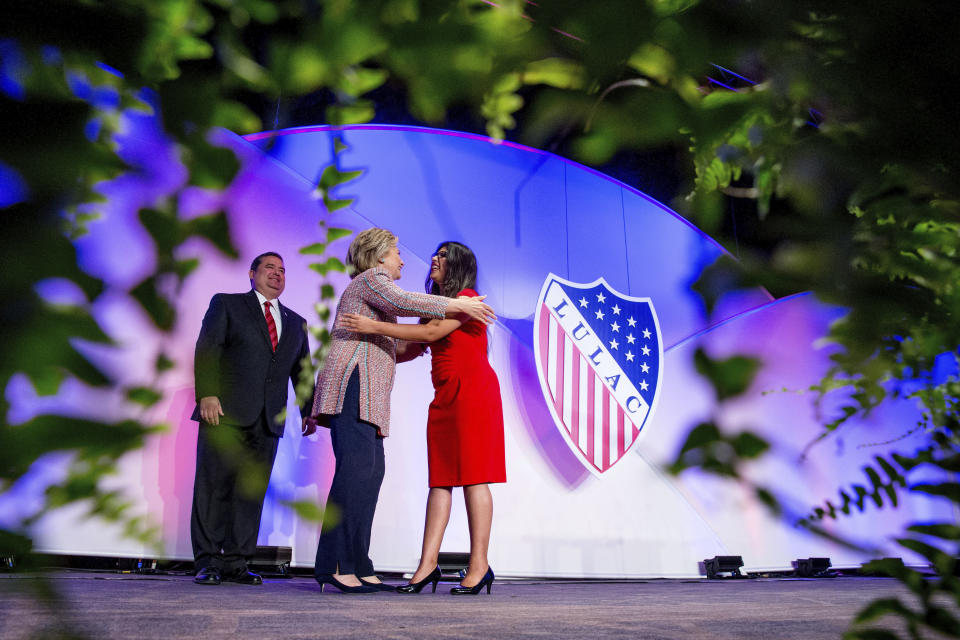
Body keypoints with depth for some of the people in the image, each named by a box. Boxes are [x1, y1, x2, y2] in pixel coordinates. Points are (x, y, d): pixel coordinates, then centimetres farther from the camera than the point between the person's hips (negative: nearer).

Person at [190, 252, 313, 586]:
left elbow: (302, 372, 20)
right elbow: (206, 349, -1)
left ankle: (236, 563, 6)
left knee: (252, 492, 1)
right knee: (214, 486, -4)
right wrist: (207, 393, -14)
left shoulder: (296, 323, 22)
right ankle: (208, 563, 2)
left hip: (268, 421, 4)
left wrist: (309, 411, 6)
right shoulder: (226, 304, 11)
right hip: (225, 413, -4)